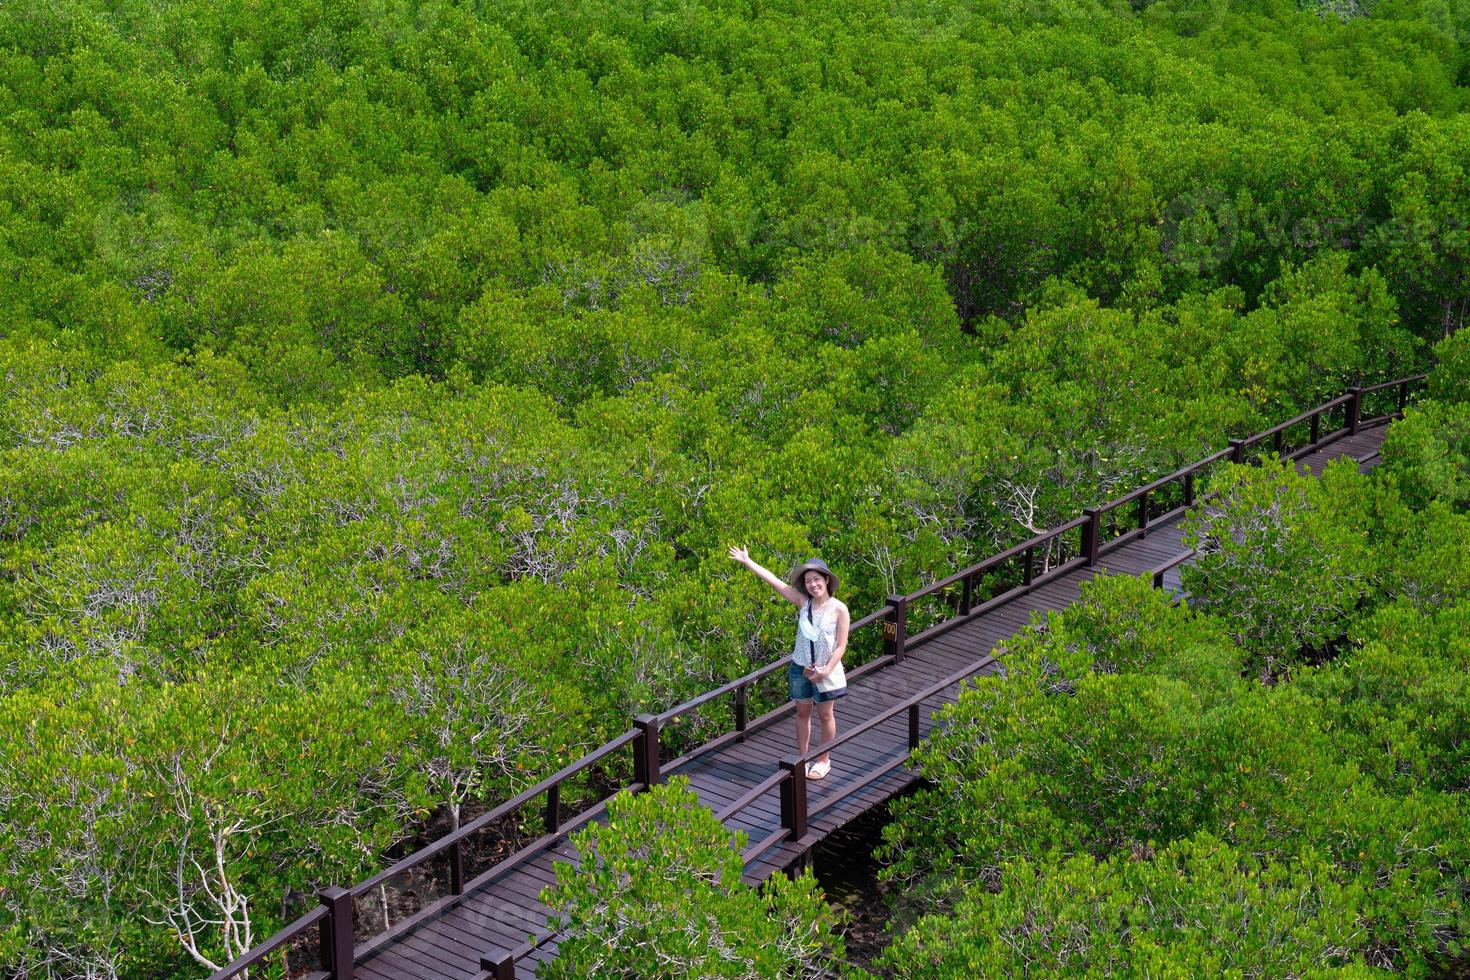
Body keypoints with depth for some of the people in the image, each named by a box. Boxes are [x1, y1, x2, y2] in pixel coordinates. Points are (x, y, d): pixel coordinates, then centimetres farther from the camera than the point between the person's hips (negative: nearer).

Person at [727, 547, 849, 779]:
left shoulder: (839, 609, -14)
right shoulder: (803, 602, -7)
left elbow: (841, 646, -12)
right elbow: (773, 580, -9)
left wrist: (827, 671, -20)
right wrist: (747, 562, -10)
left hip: (826, 670, -3)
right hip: (800, 667, 3)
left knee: (825, 715, 11)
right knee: (802, 712, 14)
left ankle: (824, 760, 26)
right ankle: (803, 758, 27)